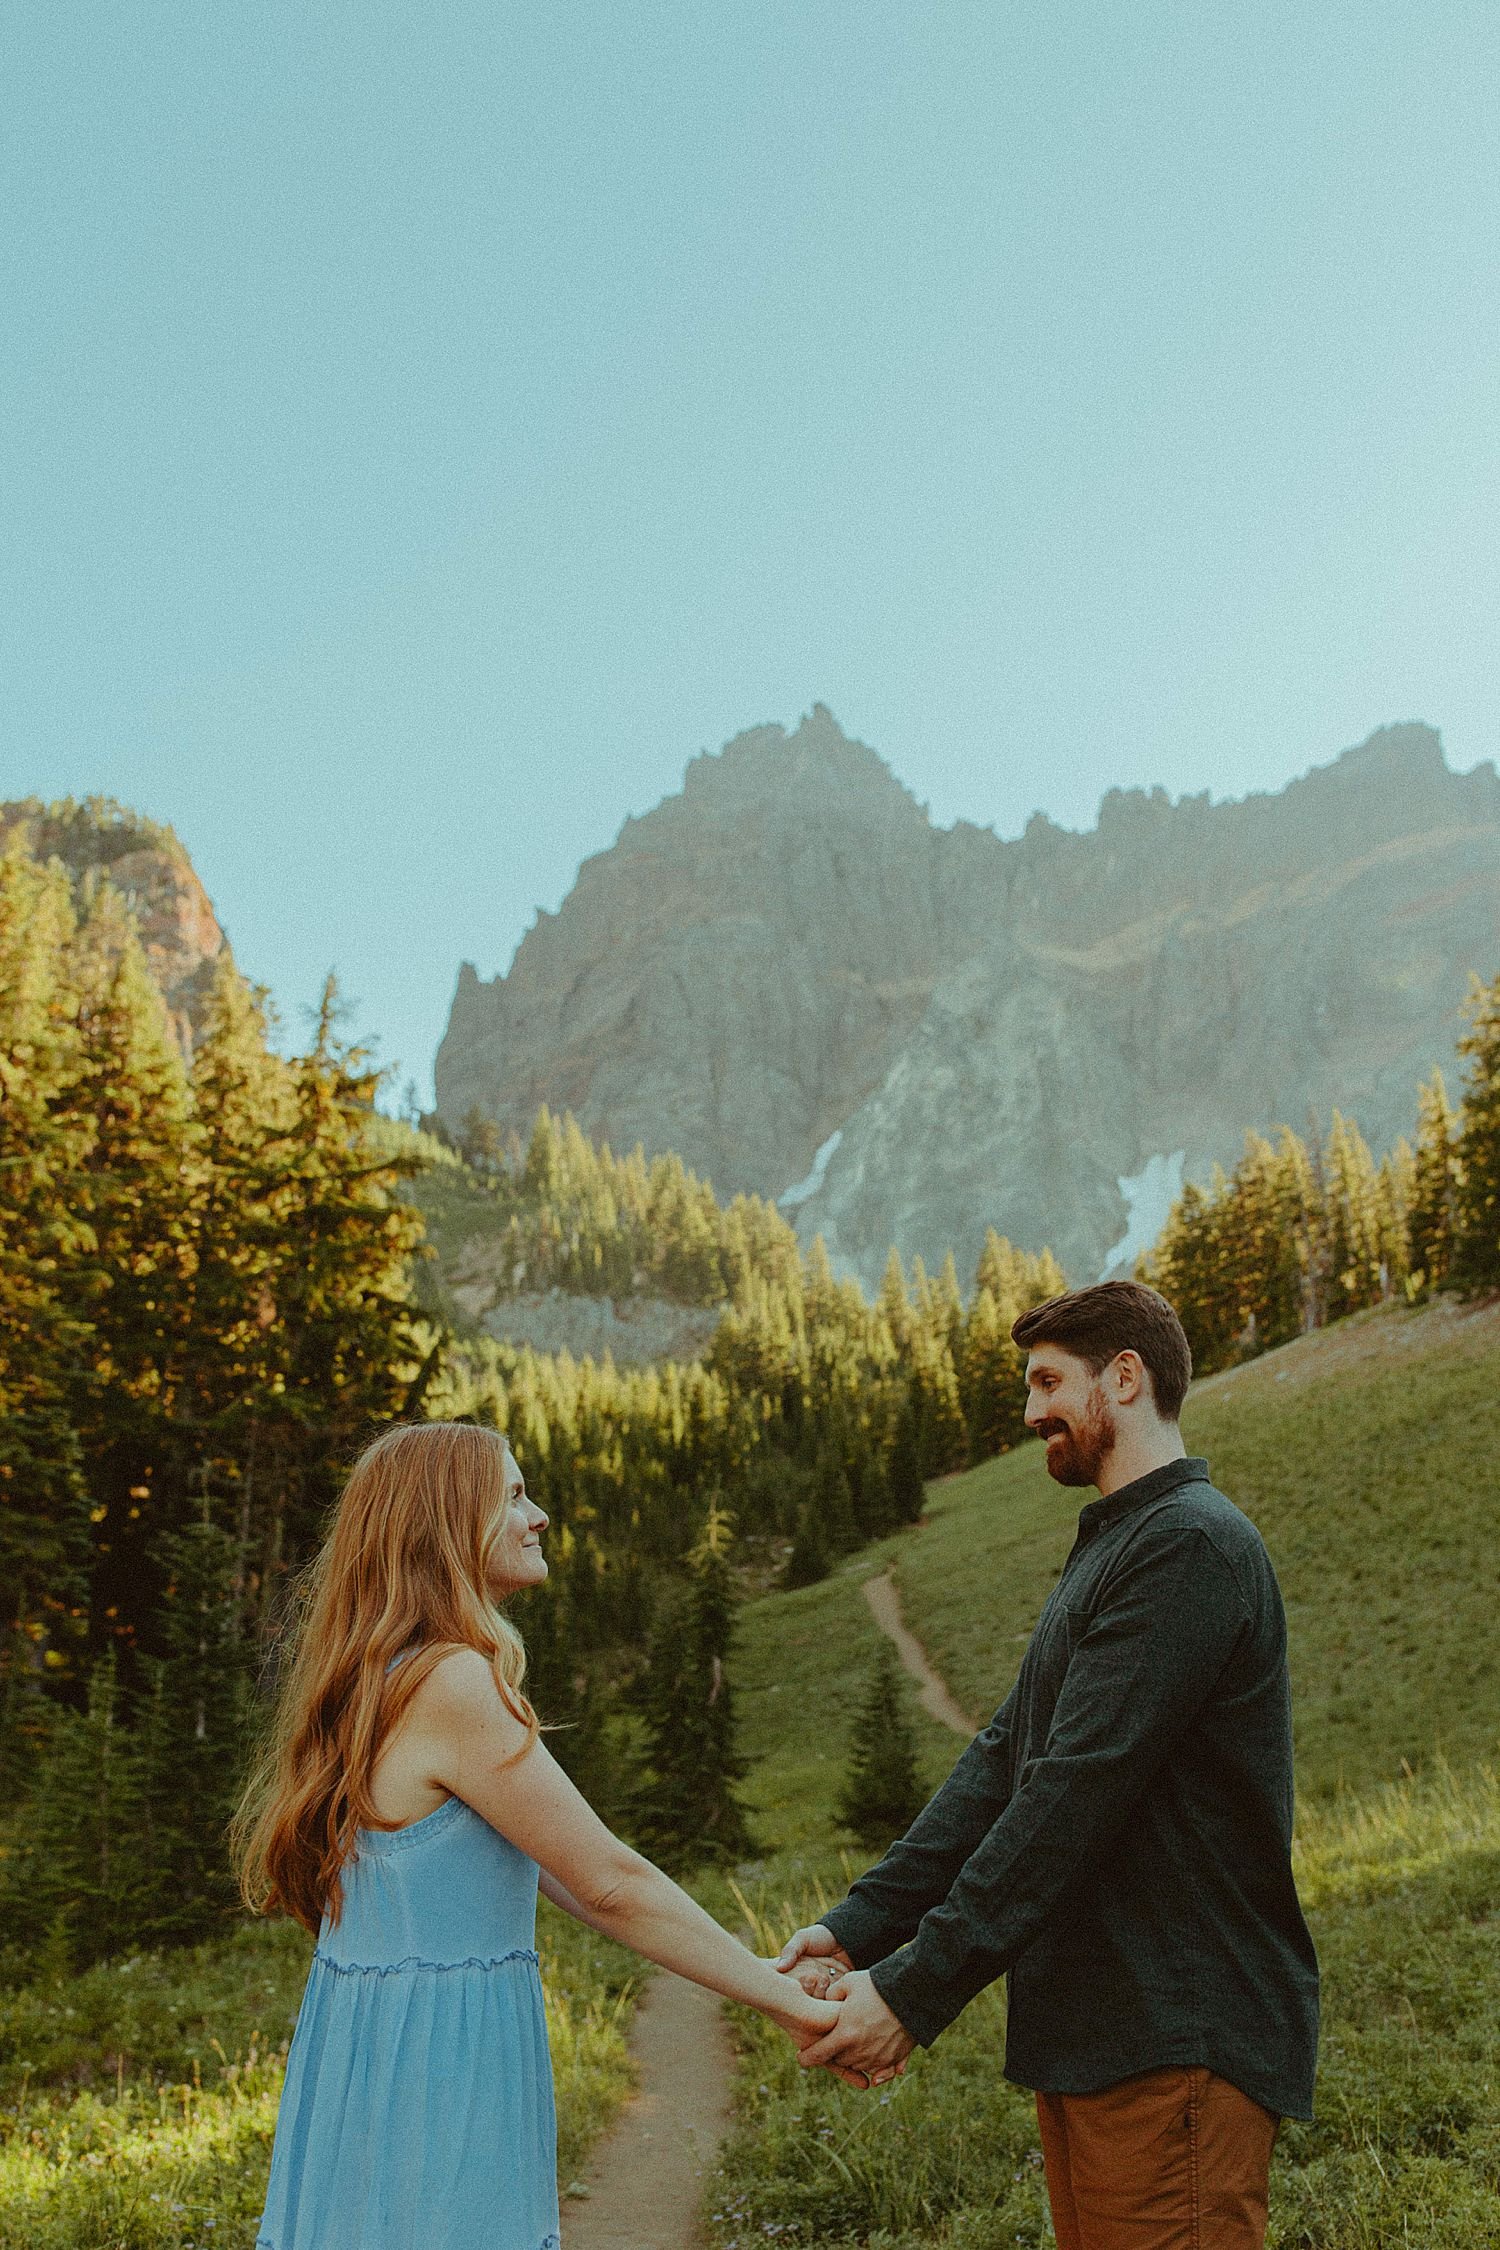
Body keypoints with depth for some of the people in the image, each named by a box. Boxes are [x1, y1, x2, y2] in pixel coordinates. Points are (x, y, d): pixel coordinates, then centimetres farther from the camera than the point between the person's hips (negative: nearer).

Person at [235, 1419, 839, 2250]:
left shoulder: (387, 1676, 9)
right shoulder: (454, 1684, -20)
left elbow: (557, 1872, 10)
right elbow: (610, 1883, -18)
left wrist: (756, 1970, 8)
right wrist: (789, 2003, -10)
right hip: (434, 2056, -9)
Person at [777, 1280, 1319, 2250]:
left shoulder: (1192, 1544, -15)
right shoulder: (1107, 1552, 18)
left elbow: (1076, 1795, -21)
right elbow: (1004, 1762, 11)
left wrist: (915, 1991, -19)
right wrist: (861, 1926, 0)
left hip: (1176, 2042, -9)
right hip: (1090, 2026, 9)